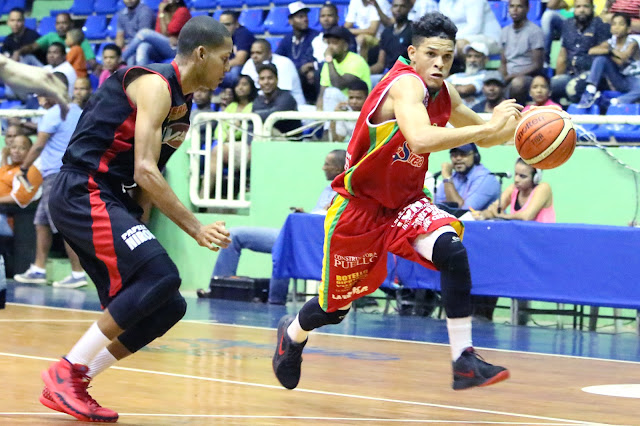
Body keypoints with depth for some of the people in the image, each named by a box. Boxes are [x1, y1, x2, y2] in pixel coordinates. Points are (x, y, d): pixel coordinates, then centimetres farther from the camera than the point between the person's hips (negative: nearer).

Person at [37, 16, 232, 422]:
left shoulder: (183, 103, 17)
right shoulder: (155, 85, -13)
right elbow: (144, 171, -22)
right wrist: (196, 229, -22)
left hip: (110, 203, 10)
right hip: (82, 194, -10)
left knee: (167, 307, 2)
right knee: (160, 276, -26)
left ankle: (70, 387, 6)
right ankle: (65, 373, -17)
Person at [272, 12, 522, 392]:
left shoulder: (444, 94, -3)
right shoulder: (406, 84, -27)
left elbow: (483, 137, 14)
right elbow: (421, 138, -48)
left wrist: (515, 127, -7)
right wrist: (489, 126, -46)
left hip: (405, 202, 6)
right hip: (359, 204, -6)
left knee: (452, 250, -25)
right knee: (336, 306, 9)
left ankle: (464, 361, -23)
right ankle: (293, 335, 45)